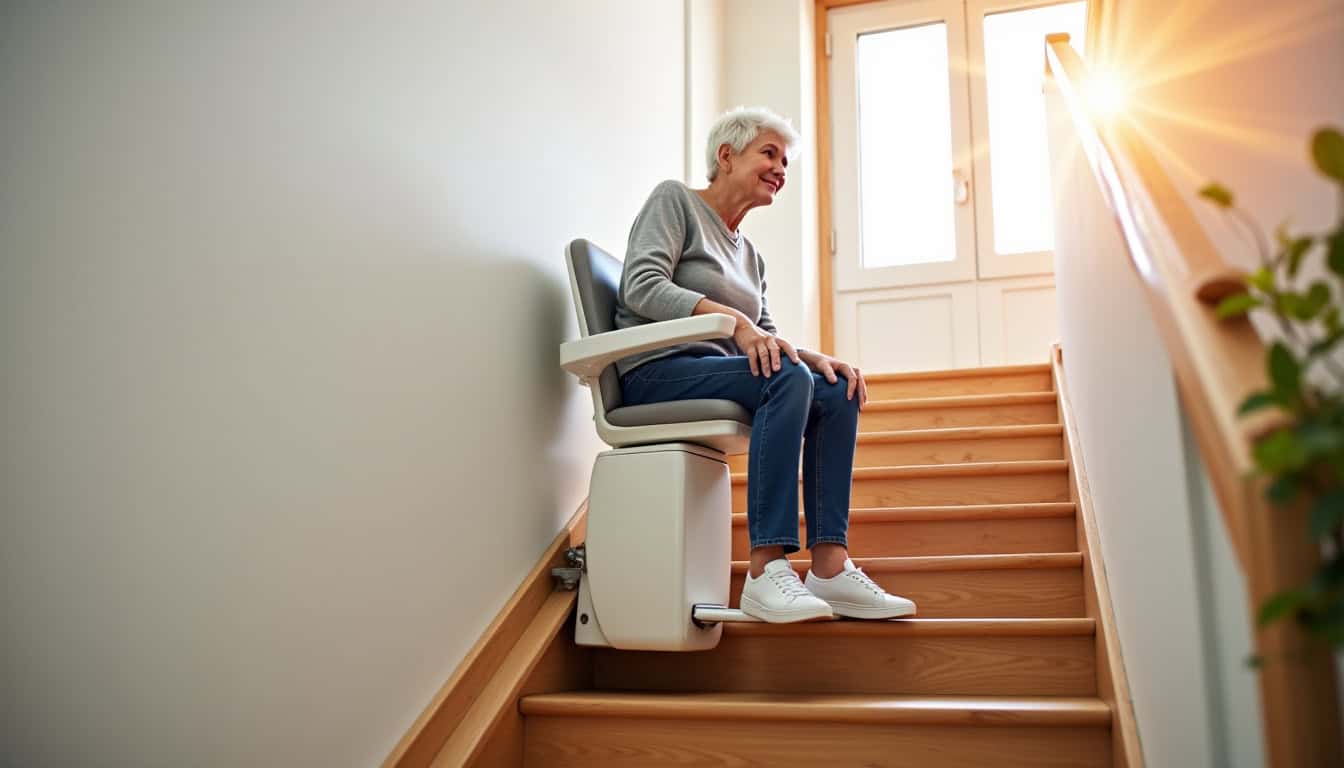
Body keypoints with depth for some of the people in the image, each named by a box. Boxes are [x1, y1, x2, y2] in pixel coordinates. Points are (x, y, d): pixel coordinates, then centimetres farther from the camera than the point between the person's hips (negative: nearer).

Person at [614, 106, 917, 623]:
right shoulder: (674, 200, 2)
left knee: (840, 392, -12)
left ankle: (830, 568, -21)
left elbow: (765, 340, 17)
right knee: (788, 379, -31)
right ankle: (766, 574, -37)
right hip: (656, 372, -8)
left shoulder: (749, 255, 25)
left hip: (714, 376, 8)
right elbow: (642, 286, -15)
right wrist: (734, 320, -27)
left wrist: (816, 358, -5)